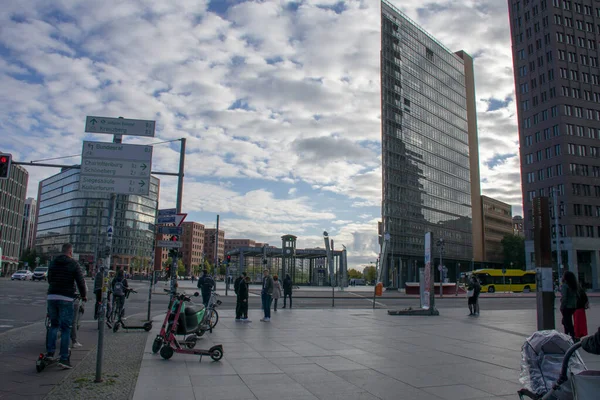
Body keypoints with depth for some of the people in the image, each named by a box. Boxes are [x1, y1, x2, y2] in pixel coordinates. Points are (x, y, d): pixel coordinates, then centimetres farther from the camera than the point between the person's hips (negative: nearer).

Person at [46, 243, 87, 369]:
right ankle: (64, 358, -2)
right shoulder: (73, 264, -5)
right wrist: (84, 295, 9)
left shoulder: (53, 263, 12)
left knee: (54, 325, 19)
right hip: (66, 298, -5)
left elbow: (49, 279, 23)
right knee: (66, 328, -1)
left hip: (52, 297, 5)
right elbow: (80, 281, -6)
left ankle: (50, 352, 12)